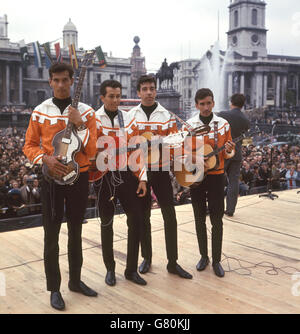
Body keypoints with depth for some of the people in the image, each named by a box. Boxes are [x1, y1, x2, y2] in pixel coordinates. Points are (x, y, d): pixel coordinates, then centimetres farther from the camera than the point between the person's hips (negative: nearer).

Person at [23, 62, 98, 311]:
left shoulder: (86, 111, -2)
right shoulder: (40, 112, 0)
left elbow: (92, 151, -8)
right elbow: (29, 146, 3)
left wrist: (80, 124, -21)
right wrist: (45, 159, -16)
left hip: (79, 177, 1)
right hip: (52, 178, -1)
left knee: (76, 230, 13)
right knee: (52, 234, 2)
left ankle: (76, 280, 29)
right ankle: (54, 288, 14)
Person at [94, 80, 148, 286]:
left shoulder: (128, 119, 5)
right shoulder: (94, 120, -3)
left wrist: (142, 177, -2)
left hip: (126, 174, 3)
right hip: (104, 176, -3)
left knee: (136, 218, 0)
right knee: (107, 222, 7)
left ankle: (132, 269, 16)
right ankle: (110, 269, 24)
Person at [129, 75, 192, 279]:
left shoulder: (166, 115, 4)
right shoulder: (131, 115, 6)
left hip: (160, 168, 0)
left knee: (169, 215, -1)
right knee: (143, 215, 9)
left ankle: (173, 262, 9)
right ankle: (147, 258, 24)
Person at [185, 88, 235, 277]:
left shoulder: (223, 124, 1)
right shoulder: (189, 125, 0)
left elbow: (228, 154, 6)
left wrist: (229, 152, -17)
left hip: (216, 176, 0)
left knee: (217, 220, 1)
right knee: (200, 218, 9)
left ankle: (216, 260, 13)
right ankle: (204, 256, 24)